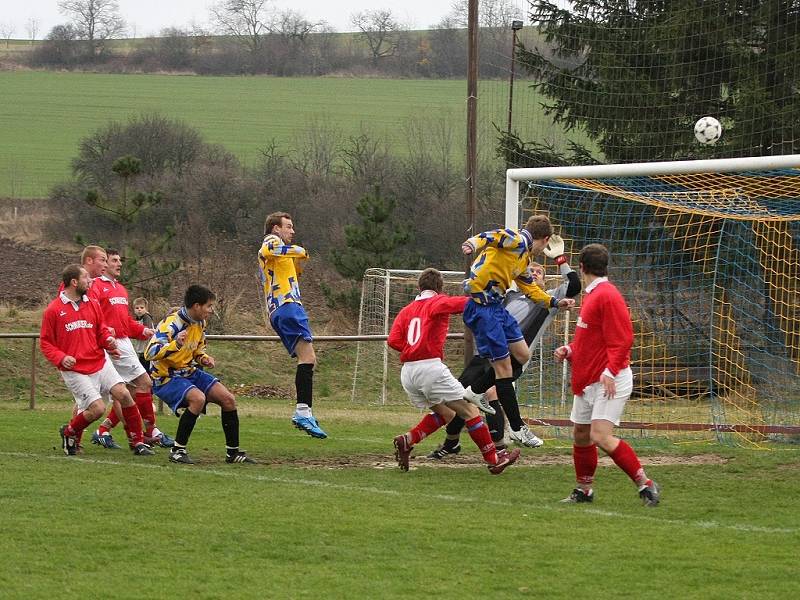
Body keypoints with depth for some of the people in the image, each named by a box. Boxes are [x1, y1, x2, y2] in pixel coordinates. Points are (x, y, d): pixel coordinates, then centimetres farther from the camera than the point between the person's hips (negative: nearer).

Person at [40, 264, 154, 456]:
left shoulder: (93, 304, 9)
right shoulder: (53, 310, -5)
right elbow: (45, 342, -1)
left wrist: (108, 339, -4)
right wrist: (61, 358, -18)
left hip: (100, 363, 5)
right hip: (75, 371, -5)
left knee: (123, 394, -11)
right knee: (97, 408, -15)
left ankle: (138, 442, 0)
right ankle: (69, 433, 13)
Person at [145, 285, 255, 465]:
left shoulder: (200, 323, 4)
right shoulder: (172, 324, -23)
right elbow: (150, 353, -33)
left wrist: (204, 359, -2)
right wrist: (176, 345, -49)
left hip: (190, 372, 8)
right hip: (166, 377, -8)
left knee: (228, 399, -1)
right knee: (198, 398, -33)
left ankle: (233, 452, 11)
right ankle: (178, 450, -21)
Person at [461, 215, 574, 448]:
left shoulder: (525, 258, 20)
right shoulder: (518, 240, -10)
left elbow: (531, 289, 33)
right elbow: (490, 237, -27)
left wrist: (556, 303, 31)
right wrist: (472, 245, -47)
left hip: (497, 306, 10)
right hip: (481, 305, -10)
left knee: (522, 355, 12)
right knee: (503, 366, -5)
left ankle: (475, 393, 23)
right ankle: (517, 428, 3)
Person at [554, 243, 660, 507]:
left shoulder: (607, 295, -15)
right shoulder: (591, 295, 15)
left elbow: (622, 338, -21)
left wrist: (610, 371, -28)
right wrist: (569, 351, 9)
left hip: (608, 382, -10)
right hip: (587, 380, 10)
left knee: (601, 436, -20)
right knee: (581, 435, 15)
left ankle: (645, 485, -15)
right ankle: (583, 490, 29)